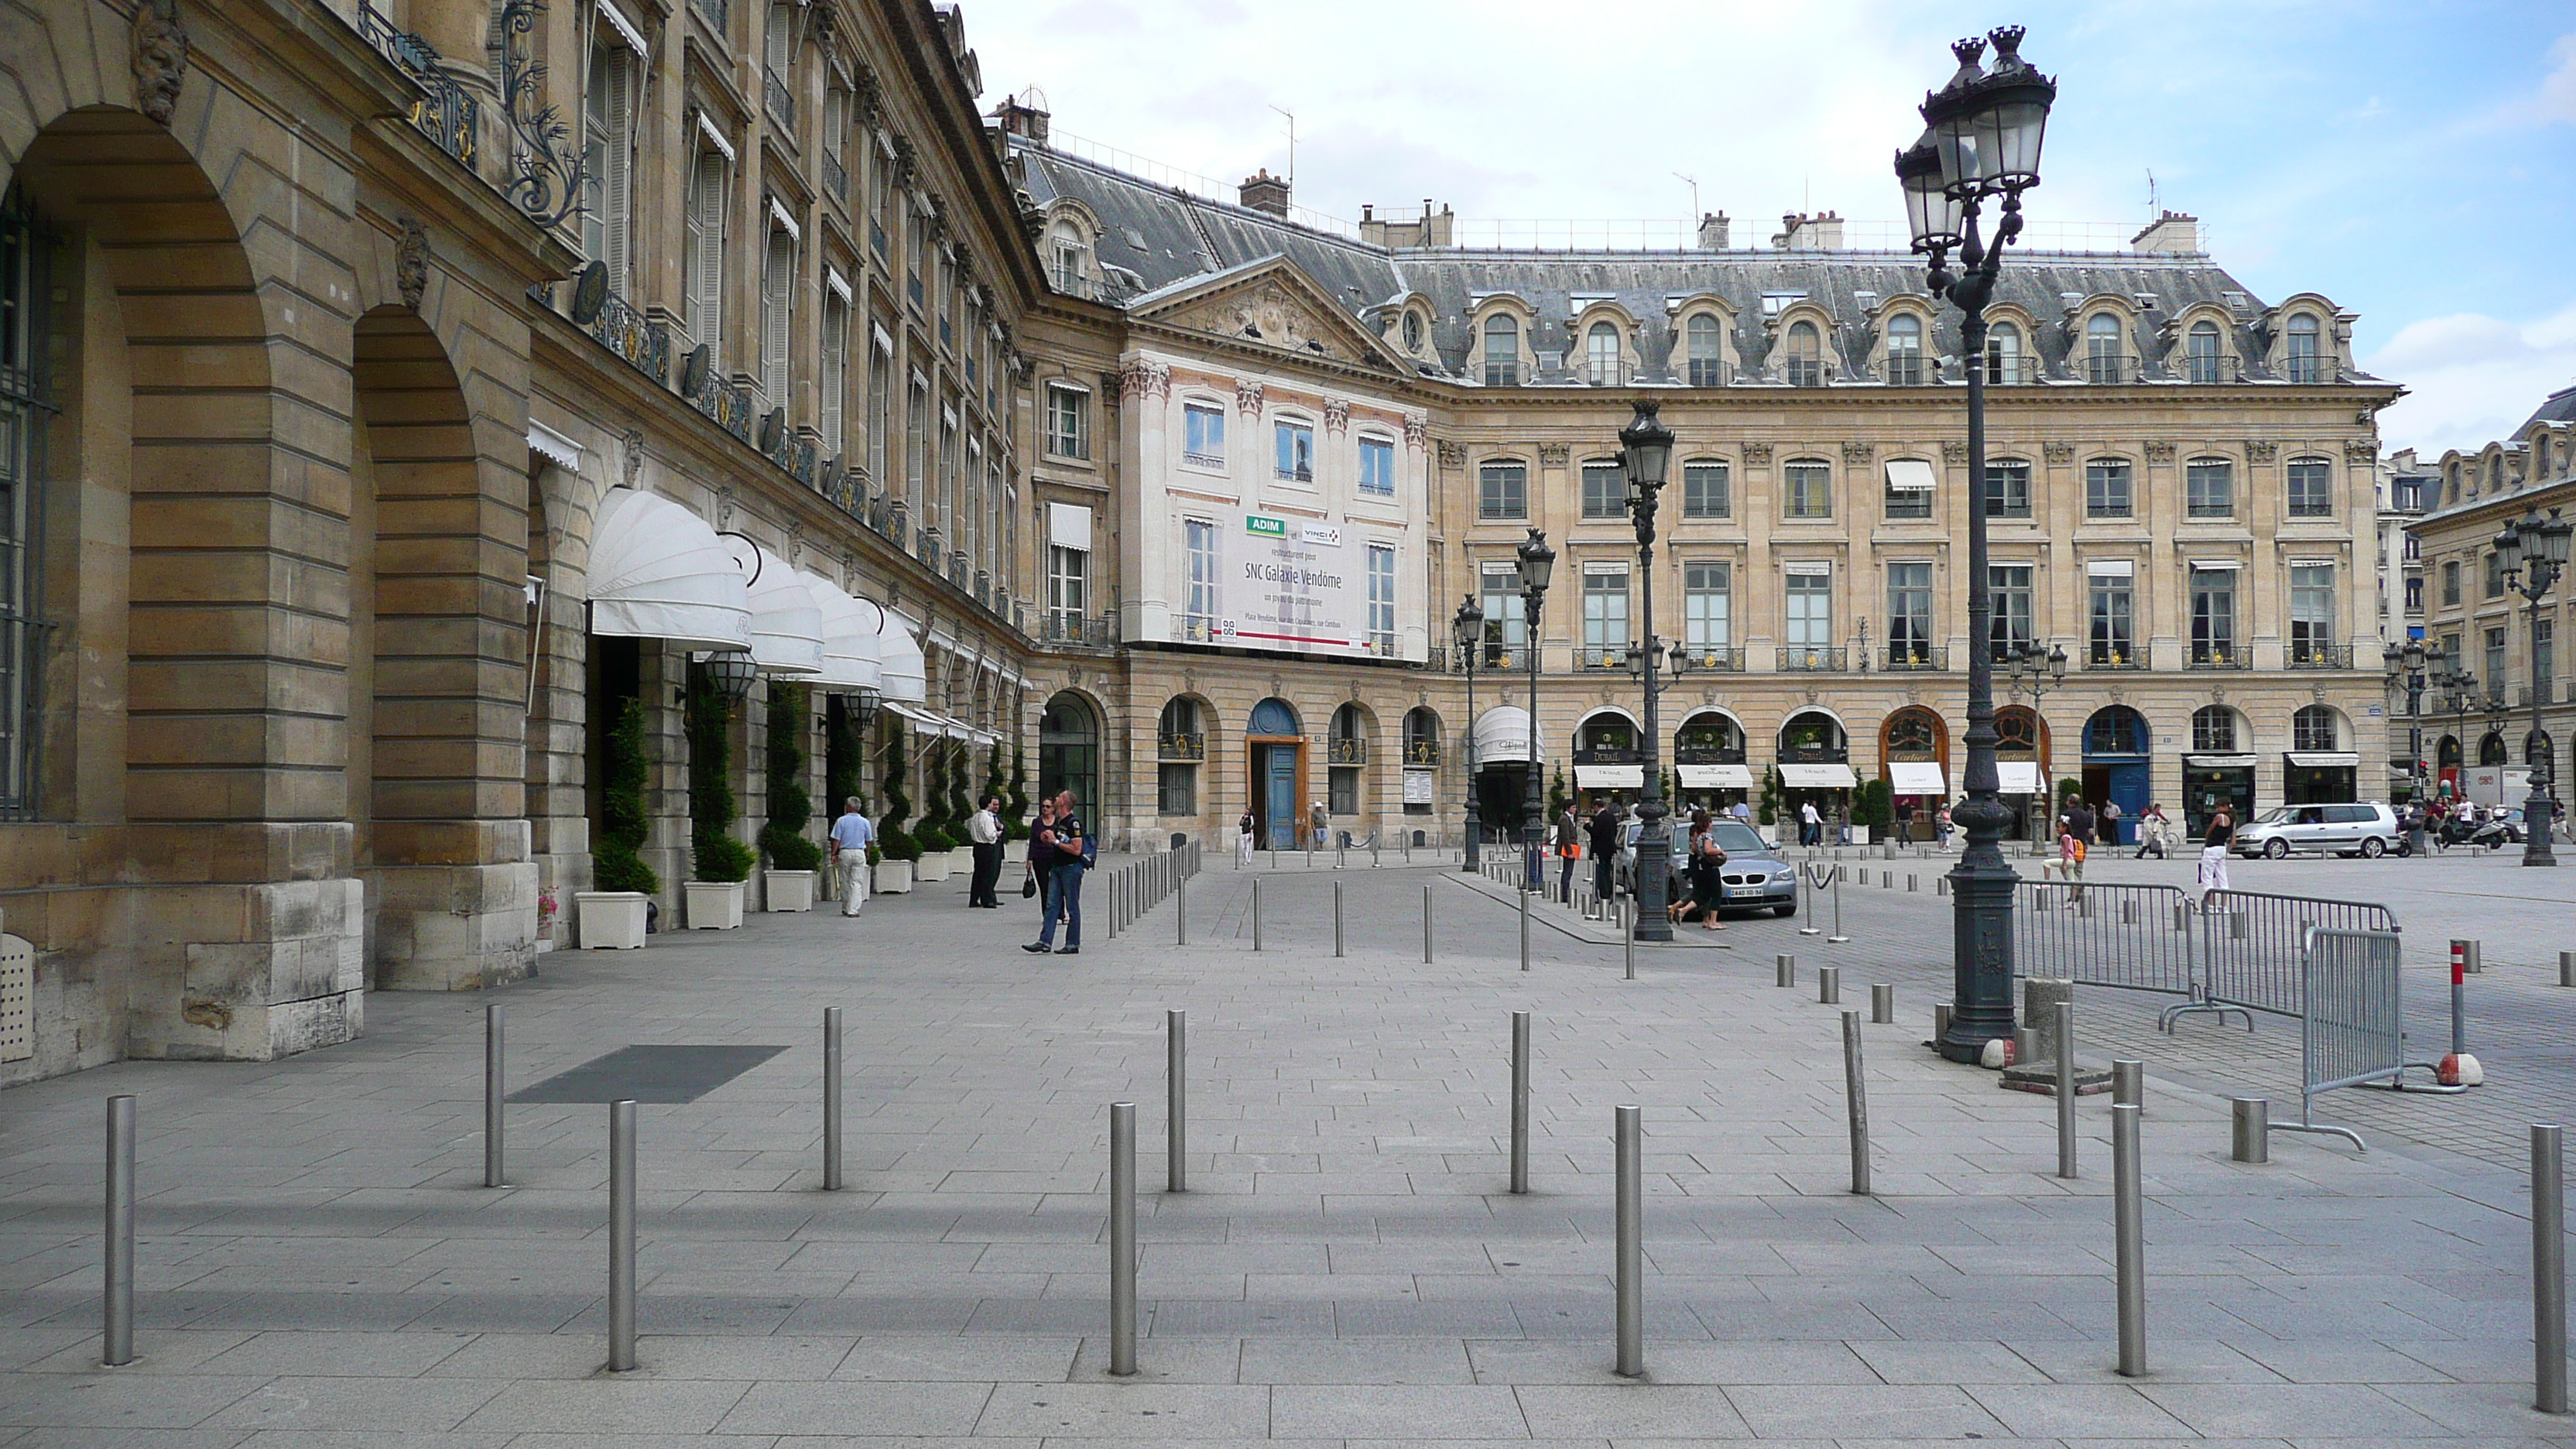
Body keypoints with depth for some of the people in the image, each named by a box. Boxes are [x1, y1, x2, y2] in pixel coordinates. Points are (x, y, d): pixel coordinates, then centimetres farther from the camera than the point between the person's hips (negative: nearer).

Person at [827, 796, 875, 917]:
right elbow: (869, 840, 10)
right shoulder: (865, 822, 3)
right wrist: (867, 853, 25)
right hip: (859, 853, 1)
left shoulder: (841, 821, -4)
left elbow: (836, 839, -6)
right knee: (857, 882, 0)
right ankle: (853, 909, -8)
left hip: (844, 852, 0)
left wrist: (833, 854, 0)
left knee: (845, 882, 11)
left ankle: (845, 908, 19)